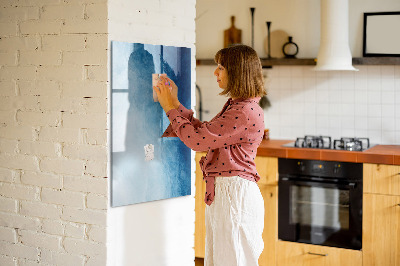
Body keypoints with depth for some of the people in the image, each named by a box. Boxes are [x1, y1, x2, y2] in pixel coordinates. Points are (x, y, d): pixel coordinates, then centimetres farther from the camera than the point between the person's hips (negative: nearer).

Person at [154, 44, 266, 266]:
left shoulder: (246, 112, -20)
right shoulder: (235, 106, 13)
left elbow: (197, 139, -19)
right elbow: (203, 131, 18)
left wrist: (171, 108, -7)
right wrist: (175, 103, 16)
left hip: (235, 194, -10)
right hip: (222, 192, 10)